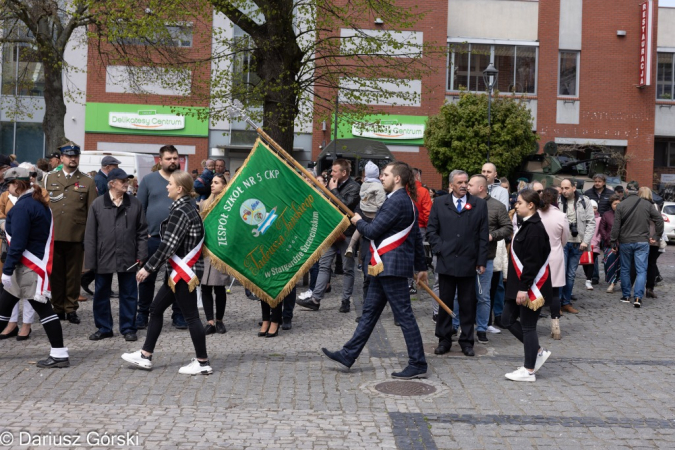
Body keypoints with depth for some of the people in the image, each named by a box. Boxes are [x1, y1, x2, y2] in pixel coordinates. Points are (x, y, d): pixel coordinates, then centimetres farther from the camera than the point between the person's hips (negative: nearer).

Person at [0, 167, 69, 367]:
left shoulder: (23, 206, -17)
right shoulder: (40, 203, 12)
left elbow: (18, 242, -21)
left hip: (30, 268, -10)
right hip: (31, 266, 10)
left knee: (42, 308, -6)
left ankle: (59, 355, -1)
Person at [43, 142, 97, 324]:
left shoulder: (88, 181, 6)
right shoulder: (49, 178, 10)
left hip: (77, 237, -1)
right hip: (53, 235, 1)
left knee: (74, 274, 5)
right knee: (55, 273, 7)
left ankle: (71, 308, 13)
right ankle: (57, 308, 16)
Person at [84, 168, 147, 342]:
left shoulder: (135, 204, 2)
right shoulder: (97, 204, -1)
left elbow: (142, 231, 6)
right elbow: (90, 235, 0)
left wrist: (141, 255, -2)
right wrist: (90, 260, -4)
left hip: (128, 258, 0)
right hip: (104, 258, 0)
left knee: (129, 294, 7)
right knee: (101, 294, 10)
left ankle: (128, 328, 18)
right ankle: (103, 328, 23)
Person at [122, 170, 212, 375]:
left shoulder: (180, 211, -17)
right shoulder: (189, 207, 12)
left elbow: (168, 245, -21)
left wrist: (148, 267, -16)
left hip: (184, 271, -10)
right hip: (179, 271, 10)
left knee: (190, 315, -3)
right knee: (156, 309, 14)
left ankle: (203, 363, 6)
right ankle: (145, 356, 21)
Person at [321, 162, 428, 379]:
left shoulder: (396, 201, -17)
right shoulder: (407, 201, 15)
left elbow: (372, 231, -18)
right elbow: (417, 238, 19)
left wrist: (358, 221, 3)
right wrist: (421, 266, 24)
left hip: (391, 265, -11)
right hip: (386, 266, 11)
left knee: (404, 315, -5)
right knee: (370, 311, 13)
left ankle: (418, 365, 2)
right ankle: (348, 355, 20)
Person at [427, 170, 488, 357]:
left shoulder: (479, 204, 5)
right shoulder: (439, 204, 7)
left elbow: (483, 234, 3)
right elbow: (431, 230, 8)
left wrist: (481, 261, -1)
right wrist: (439, 248, -6)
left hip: (469, 263, 0)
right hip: (446, 262, 0)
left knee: (468, 304, 5)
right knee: (445, 302, 6)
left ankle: (467, 341, 15)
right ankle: (444, 340, 15)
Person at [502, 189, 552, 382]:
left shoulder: (535, 229, -19)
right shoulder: (527, 225, 11)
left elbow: (532, 262, -23)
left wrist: (524, 288, -22)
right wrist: (519, 286, 17)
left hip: (531, 286, -10)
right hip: (521, 284, 10)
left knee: (527, 326, 0)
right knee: (507, 319, 14)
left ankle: (529, 371, 13)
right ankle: (538, 352, 24)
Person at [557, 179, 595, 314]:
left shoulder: (584, 201, 1)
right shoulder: (558, 202, -2)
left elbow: (591, 222, 1)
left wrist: (586, 241, -7)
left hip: (577, 243, 2)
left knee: (571, 275, 10)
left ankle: (566, 303, 19)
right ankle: (557, 302, 2)